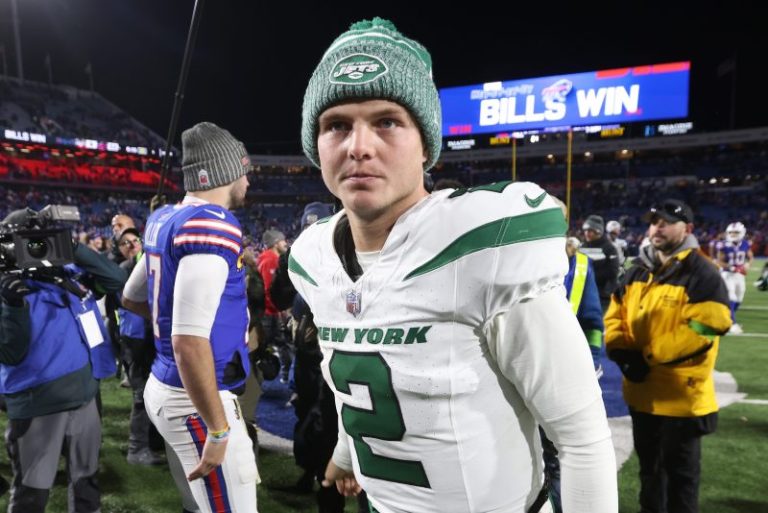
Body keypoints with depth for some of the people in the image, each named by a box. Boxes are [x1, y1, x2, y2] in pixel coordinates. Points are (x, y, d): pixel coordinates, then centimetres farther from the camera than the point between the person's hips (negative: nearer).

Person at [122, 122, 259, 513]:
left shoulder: (164, 219, 6)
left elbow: (131, 298, 21)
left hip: (163, 387, 10)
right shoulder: (213, 227, -21)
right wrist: (218, 428, -20)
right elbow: (190, 342, -27)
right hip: (195, 400, -9)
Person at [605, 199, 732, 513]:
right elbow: (615, 315, 9)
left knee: (680, 471, 10)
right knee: (649, 464, 23)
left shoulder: (702, 275, -13)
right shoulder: (637, 271, 8)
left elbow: (703, 328, -23)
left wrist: (648, 357, -20)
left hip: (681, 394, -6)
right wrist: (622, 351, -9)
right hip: (642, 391, 7)